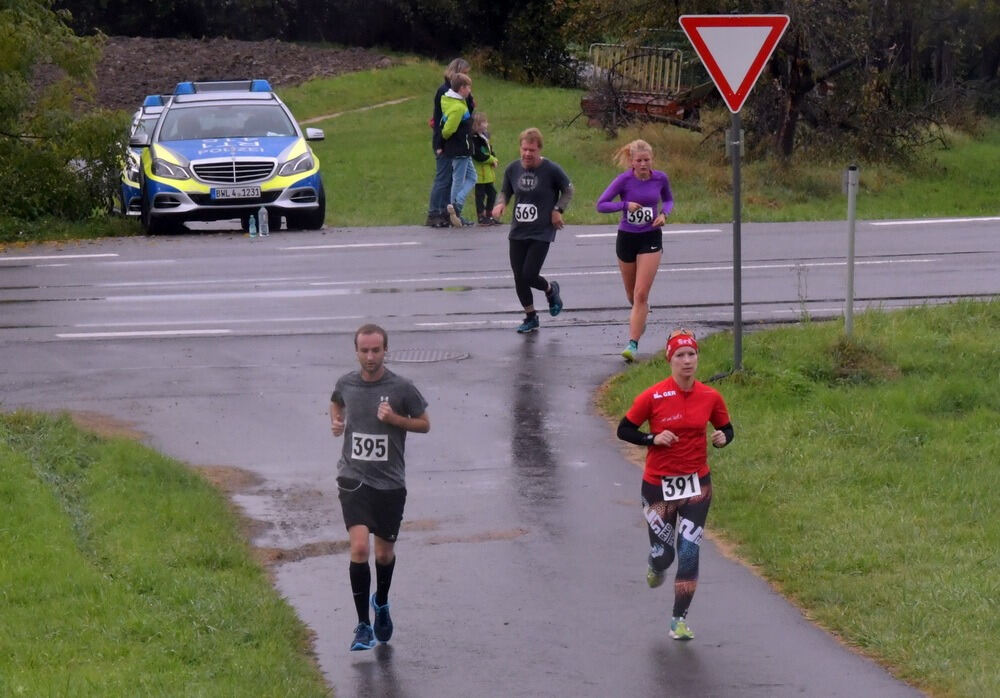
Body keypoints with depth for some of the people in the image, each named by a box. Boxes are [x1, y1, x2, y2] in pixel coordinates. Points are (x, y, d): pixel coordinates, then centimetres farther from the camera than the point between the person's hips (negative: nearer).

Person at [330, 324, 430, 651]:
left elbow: (424, 424, 3)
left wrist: (394, 418, -14)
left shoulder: (401, 388, -7)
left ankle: (381, 603, 44)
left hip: (390, 483, 0)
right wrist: (336, 421, 4)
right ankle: (363, 626, -8)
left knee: (384, 554, 12)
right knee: (359, 547, -16)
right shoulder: (346, 383, 0)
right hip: (354, 479, 0)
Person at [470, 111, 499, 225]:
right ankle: (481, 217, 3)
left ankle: (489, 216, 22)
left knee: (492, 193, 13)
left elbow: (489, 151, 20)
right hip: (480, 172, -9)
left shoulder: (484, 137, 14)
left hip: (488, 173, 9)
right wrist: (491, 160, -13)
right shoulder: (475, 138, -17)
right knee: (480, 194, -3)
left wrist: (494, 159, -1)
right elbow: (477, 156, -22)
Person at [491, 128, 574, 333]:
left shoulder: (551, 170, -11)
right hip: (518, 232, 4)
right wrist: (500, 203, -7)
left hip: (542, 233, -4)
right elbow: (505, 191, 14)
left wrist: (558, 210, -9)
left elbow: (568, 190, 4)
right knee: (519, 278, 4)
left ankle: (551, 290, 23)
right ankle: (530, 318, 23)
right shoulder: (513, 169, 1)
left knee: (529, 275, -11)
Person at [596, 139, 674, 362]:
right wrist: (625, 204, -26)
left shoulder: (660, 178, -4)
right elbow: (601, 205, -12)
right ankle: (640, 319, 48)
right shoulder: (624, 180, -11)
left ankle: (633, 343, -12)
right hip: (627, 238, 1)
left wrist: (664, 213, -6)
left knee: (641, 294, -12)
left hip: (651, 238, 0)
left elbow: (668, 200, 15)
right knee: (632, 295, 15)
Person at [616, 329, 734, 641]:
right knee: (663, 554, 4)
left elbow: (726, 429, 11)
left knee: (689, 552, -6)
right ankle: (657, 567, 45)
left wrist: (722, 438, -12)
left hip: (696, 484, 2)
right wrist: (653, 439, -19)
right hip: (658, 485, -2)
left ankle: (679, 621, 5)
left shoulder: (710, 397, -3)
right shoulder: (653, 396, -11)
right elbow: (624, 430, -4)